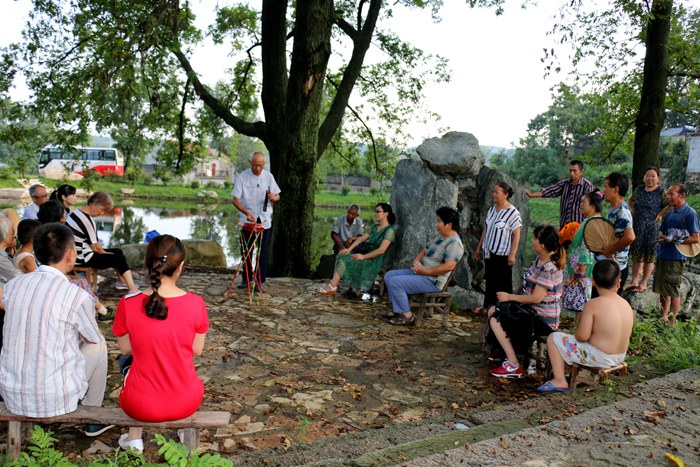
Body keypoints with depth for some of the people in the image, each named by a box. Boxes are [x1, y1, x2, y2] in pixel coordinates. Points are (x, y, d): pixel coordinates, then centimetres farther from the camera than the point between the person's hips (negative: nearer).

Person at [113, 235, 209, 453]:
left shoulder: (128, 304, -16)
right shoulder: (195, 303, -16)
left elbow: (125, 349, -1)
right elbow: (197, 350, -3)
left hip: (141, 406, 0)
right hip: (185, 404, 0)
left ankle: (134, 438, 37)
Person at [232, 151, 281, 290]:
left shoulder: (268, 177, 0)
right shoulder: (242, 177, -7)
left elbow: (277, 197, 6)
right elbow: (235, 200, -11)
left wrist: (274, 197, -20)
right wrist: (247, 213, -29)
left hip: (264, 221, 1)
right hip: (247, 220, -1)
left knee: (263, 253, 3)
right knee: (246, 251, 7)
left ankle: (259, 281, 13)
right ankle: (246, 279, 22)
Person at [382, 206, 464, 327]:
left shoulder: (454, 242, -17)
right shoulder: (440, 237, 15)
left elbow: (449, 266, -28)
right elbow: (424, 251, 20)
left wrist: (426, 271, -22)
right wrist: (416, 262, -2)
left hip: (432, 281, -10)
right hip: (421, 272, 10)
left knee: (395, 282, -21)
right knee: (389, 275, 8)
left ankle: (407, 316, -12)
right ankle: (398, 309, 8)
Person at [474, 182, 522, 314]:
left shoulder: (513, 212, -15)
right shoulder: (491, 210, 7)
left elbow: (516, 235, -16)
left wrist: (512, 255, -19)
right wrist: (479, 248, 17)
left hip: (502, 255, -7)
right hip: (489, 252, 7)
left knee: (503, 283, 2)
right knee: (489, 280, 15)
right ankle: (487, 305, 26)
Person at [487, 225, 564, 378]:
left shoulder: (549, 269, -25)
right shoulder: (538, 260, 5)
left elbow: (536, 298, -26)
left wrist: (510, 297, -15)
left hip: (542, 319, -10)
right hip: (534, 311, 10)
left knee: (495, 320, -13)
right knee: (492, 311, 12)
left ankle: (513, 365, -6)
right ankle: (502, 351, 29)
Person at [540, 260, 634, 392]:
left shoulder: (593, 305, -21)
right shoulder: (627, 305, -1)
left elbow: (582, 336, -24)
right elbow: (623, 335, 8)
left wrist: (577, 334, 0)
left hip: (598, 358, -7)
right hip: (620, 357, 8)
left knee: (553, 338, 5)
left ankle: (560, 380, 5)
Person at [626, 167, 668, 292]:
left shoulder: (661, 192, -6)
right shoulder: (639, 189, 9)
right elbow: (631, 200, 27)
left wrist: (660, 214, -13)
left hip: (651, 228, -5)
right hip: (636, 227, 5)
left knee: (649, 256, 4)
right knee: (636, 254, 10)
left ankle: (643, 283, 12)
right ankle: (634, 281, 19)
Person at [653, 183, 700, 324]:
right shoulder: (670, 213, 13)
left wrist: (674, 240, -17)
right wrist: (661, 237, -5)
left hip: (676, 257, -8)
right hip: (662, 255, 8)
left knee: (673, 291, -1)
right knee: (662, 289, 14)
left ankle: (672, 321, 9)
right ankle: (663, 317, 25)